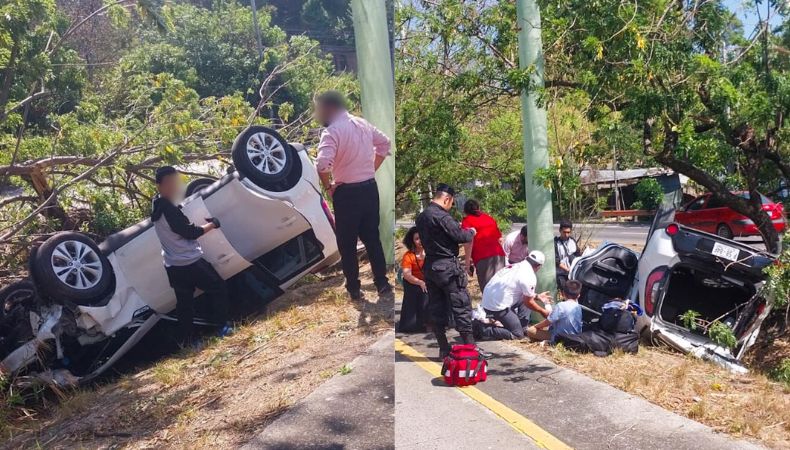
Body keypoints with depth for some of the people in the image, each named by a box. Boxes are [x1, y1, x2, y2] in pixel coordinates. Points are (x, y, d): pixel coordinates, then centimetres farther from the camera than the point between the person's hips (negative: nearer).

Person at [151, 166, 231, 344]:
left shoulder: (159, 207, 9)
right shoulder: (169, 209, -21)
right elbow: (190, 232, -18)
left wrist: (203, 222, 4)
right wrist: (211, 224, -5)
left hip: (173, 266, 9)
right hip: (189, 263, -9)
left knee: (184, 303, 14)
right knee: (218, 287, 6)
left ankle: (186, 340, 19)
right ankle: (224, 327, 9)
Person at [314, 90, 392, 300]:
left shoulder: (332, 131, -17)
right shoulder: (363, 123, 7)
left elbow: (323, 164, -30)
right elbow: (385, 143, 19)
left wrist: (328, 186, -12)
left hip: (347, 192, -6)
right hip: (370, 188, 7)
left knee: (347, 243, 8)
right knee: (372, 237, 16)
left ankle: (354, 288, 15)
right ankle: (382, 283, 20)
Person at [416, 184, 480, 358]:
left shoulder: (421, 216, 10)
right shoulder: (442, 216, -17)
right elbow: (460, 236, -14)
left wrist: (456, 226, 13)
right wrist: (471, 232, 6)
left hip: (430, 266, 9)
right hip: (447, 267, -8)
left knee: (437, 308, 10)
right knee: (461, 306, -1)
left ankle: (444, 349, 15)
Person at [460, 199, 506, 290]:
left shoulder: (467, 221, 4)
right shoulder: (489, 218, 22)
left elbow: (469, 242, -7)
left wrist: (467, 263, -7)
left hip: (483, 258, -6)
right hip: (499, 255, 6)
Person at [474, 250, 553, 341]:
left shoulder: (516, 266, 11)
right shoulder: (530, 277, -14)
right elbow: (528, 302, -3)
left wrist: (537, 296, 32)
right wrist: (542, 311, 13)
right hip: (497, 306, -9)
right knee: (518, 334, 1)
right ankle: (484, 330, -8)